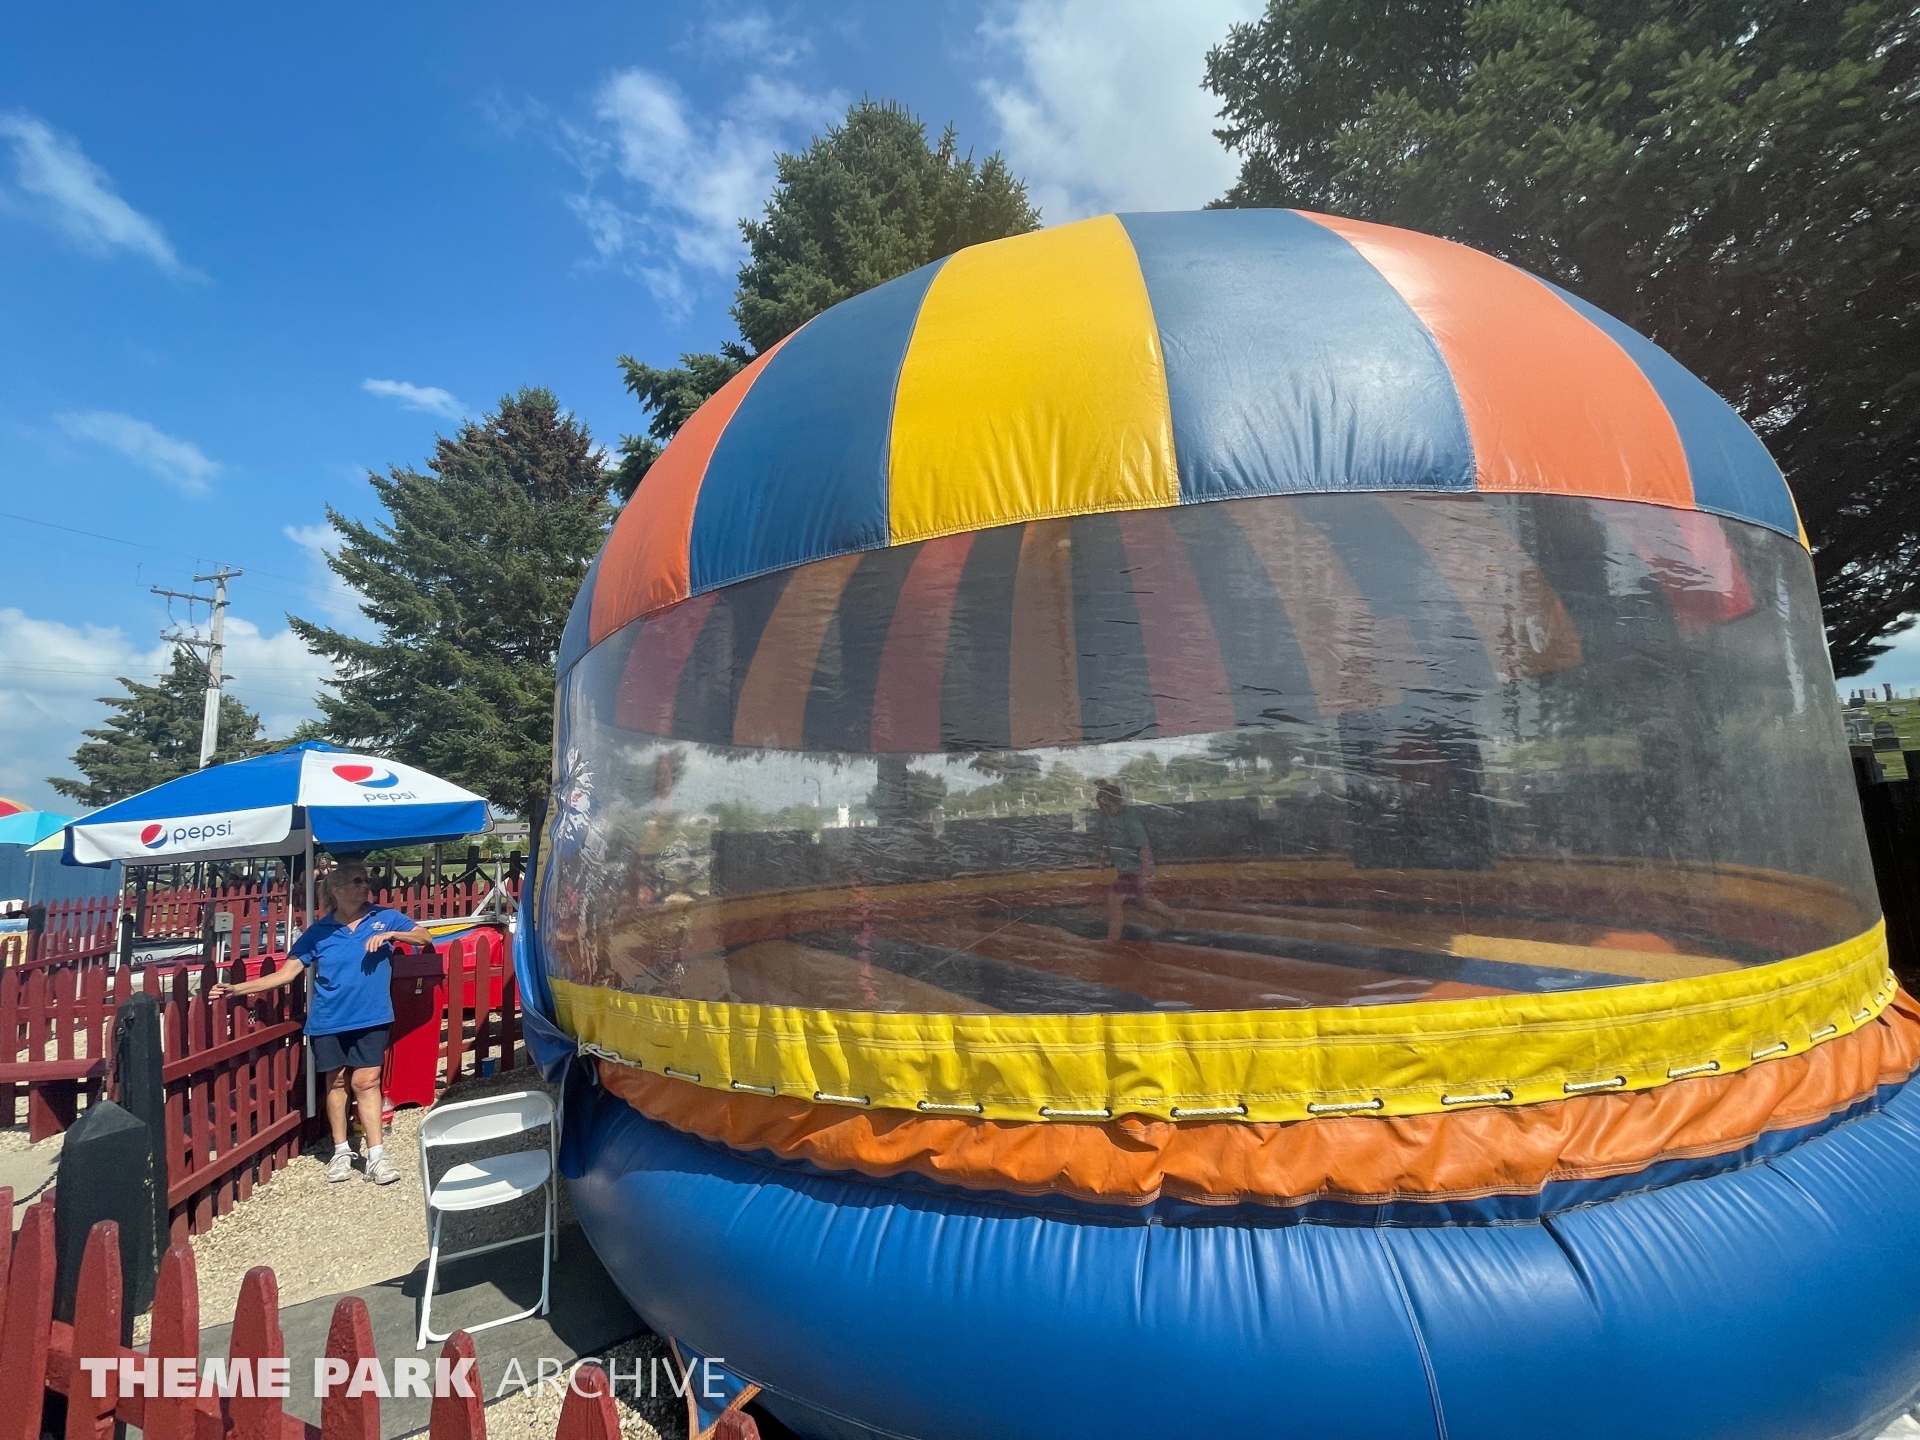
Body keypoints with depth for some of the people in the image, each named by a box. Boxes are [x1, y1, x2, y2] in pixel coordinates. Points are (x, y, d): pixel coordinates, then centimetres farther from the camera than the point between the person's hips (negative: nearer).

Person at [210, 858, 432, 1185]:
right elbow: (287, 973, -3)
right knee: (336, 1082, 12)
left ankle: (376, 1155, 4)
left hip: (370, 1018, -1)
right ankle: (341, 1151, 28)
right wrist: (237, 988, -11)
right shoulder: (318, 931, -1)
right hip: (329, 1020, 1)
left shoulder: (385, 918, -2)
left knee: (365, 1082, -2)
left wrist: (390, 934, -18)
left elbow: (425, 937, -4)